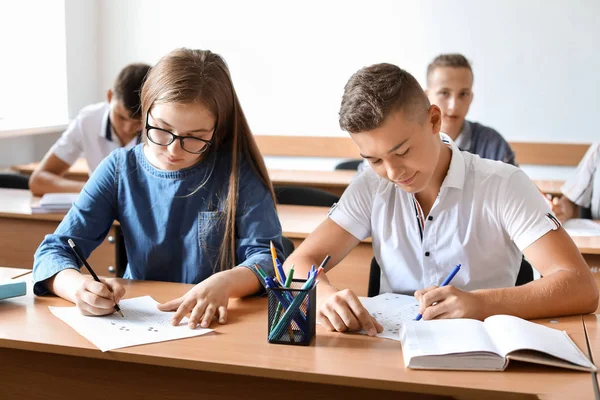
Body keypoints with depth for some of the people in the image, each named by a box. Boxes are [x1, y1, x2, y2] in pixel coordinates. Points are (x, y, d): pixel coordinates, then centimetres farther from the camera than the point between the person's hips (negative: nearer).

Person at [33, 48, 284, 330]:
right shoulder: (119, 170, -2)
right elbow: (54, 251, -3)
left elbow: (267, 255, -10)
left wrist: (224, 283, -32)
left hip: (217, 322, -2)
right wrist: (80, 287, -26)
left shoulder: (236, 170, -6)